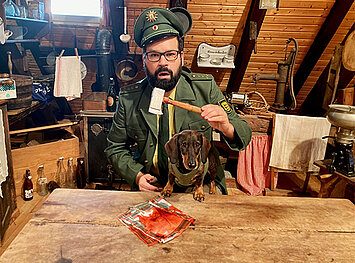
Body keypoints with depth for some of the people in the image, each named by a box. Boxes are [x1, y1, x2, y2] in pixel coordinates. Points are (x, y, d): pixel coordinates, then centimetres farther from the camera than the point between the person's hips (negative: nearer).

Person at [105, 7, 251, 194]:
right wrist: (136, 176, -10)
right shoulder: (128, 99, -3)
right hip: (151, 188, 3)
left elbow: (244, 135, -4)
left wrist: (226, 128, -28)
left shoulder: (206, 88, -6)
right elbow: (115, 148, 8)